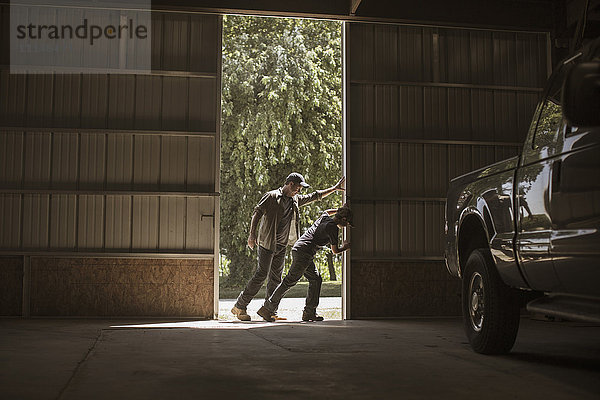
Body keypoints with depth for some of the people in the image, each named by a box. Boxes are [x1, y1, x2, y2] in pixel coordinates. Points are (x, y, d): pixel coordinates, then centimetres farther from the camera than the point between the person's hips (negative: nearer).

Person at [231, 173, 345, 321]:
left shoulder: (296, 200, 15)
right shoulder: (271, 196, -5)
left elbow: (315, 196, 25)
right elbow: (257, 213, -10)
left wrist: (334, 188, 24)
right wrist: (252, 234, -19)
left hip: (281, 246, 7)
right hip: (267, 243, -7)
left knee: (276, 278, 5)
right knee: (261, 275, -11)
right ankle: (239, 306, -4)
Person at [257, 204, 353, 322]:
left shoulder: (325, 217, 13)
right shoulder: (333, 227, -10)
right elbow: (335, 251, -3)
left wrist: (339, 210, 43)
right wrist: (345, 247, 15)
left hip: (298, 249, 10)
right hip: (303, 253, -10)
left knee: (316, 279, 12)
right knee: (290, 281, -8)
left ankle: (309, 312, 11)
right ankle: (267, 309, -7)